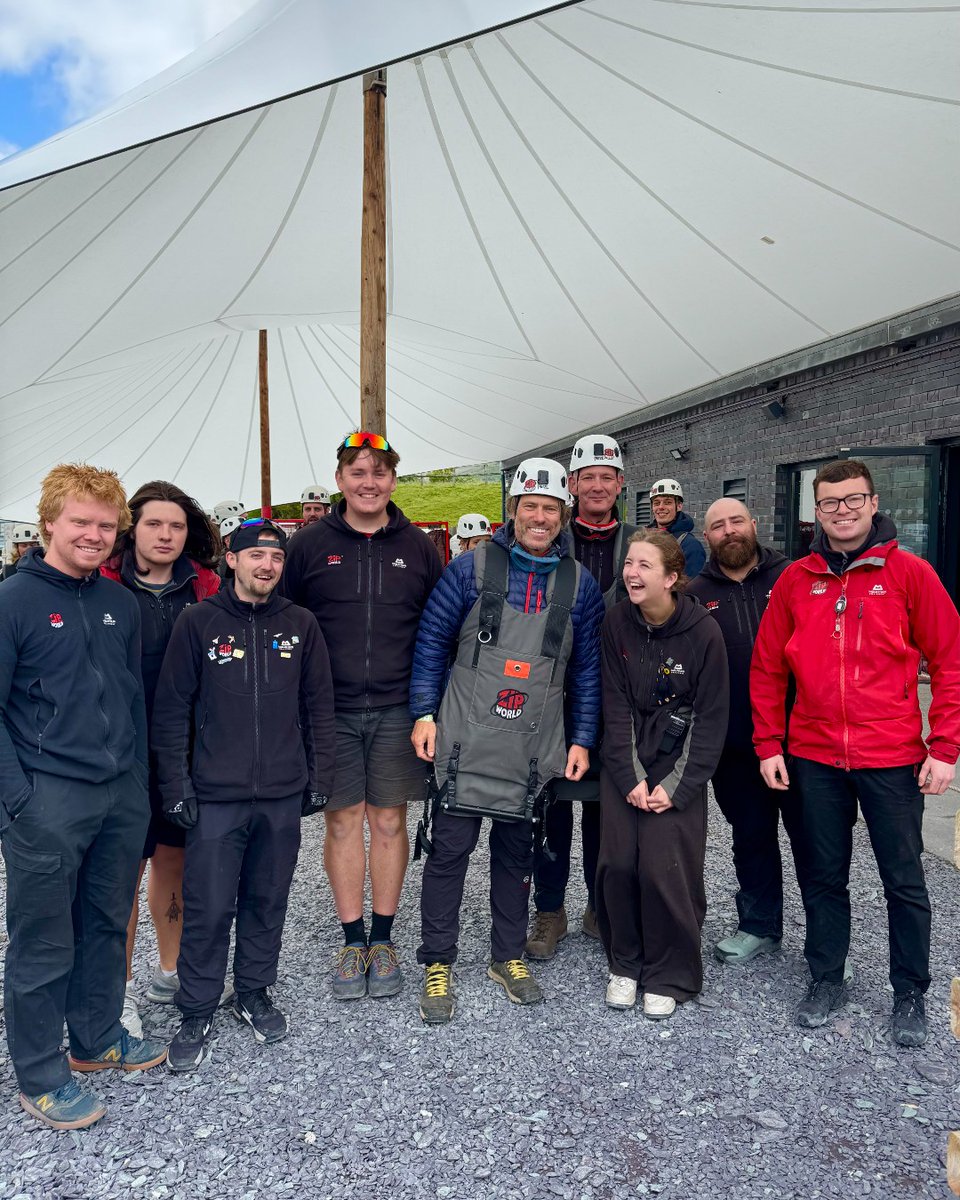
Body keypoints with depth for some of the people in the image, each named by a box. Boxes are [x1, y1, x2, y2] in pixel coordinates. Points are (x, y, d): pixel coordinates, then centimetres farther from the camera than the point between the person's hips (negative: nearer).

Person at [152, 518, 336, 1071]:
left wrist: (320, 777, 6)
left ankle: (255, 993, 34)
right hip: (214, 796, -2)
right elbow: (171, 710, -1)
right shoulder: (198, 621, -3)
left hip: (283, 795, 2)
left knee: (268, 900, 14)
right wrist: (176, 786, -5)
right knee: (208, 908, 3)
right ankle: (198, 1012, 22)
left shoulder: (300, 624, 4)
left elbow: (319, 707, 8)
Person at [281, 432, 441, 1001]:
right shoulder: (310, 544, 3)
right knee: (343, 820, 6)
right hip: (331, 711, 0)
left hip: (398, 710, 1)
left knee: (389, 819, 7)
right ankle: (353, 942, 20)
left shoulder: (418, 546, 6)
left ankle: (384, 939, 21)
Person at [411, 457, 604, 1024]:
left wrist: (582, 739, 5)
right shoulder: (472, 568, -3)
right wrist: (424, 712, -5)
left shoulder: (580, 584, 4)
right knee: (451, 848, 2)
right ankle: (438, 964, 18)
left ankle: (509, 956, 32)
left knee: (517, 851, 15)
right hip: (466, 741, -2)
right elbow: (432, 640, 1)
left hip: (534, 750, 2)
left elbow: (587, 669, 8)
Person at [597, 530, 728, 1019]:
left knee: (665, 869, -8)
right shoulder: (616, 622, -5)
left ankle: (669, 975, 15)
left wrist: (678, 786, -12)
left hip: (678, 769, -2)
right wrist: (631, 777, -10)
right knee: (617, 863, -2)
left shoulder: (703, 632, -12)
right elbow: (616, 706, -4)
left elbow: (711, 717, -8)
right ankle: (624, 964, 21)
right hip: (623, 766, 3)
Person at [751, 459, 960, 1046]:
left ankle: (911, 994, 30)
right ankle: (827, 980, 32)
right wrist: (769, 744, 2)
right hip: (814, 757, 2)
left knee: (904, 880, 11)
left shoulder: (910, 573, -4)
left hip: (892, 758, -2)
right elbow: (767, 667, 5)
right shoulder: (796, 580, 3)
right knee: (824, 876, 14)